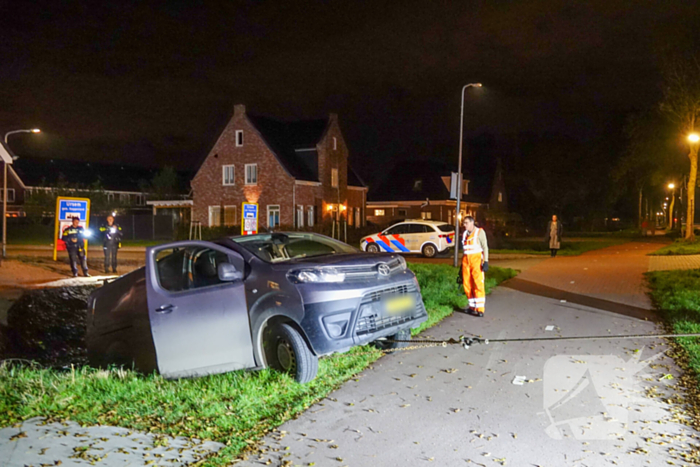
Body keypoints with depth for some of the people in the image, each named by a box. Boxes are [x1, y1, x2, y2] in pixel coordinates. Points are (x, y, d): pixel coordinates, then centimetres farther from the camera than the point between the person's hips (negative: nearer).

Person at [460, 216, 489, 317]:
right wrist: (462, 264, 18)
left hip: (476, 259, -6)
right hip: (466, 260, 6)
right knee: (467, 285, 5)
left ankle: (480, 309, -9)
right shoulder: (464, 234, 16)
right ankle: (472, 306, 17)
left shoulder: (479, 232, 0)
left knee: (478, 284, -10)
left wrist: (485, 261, -13)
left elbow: (485, 247, -3)